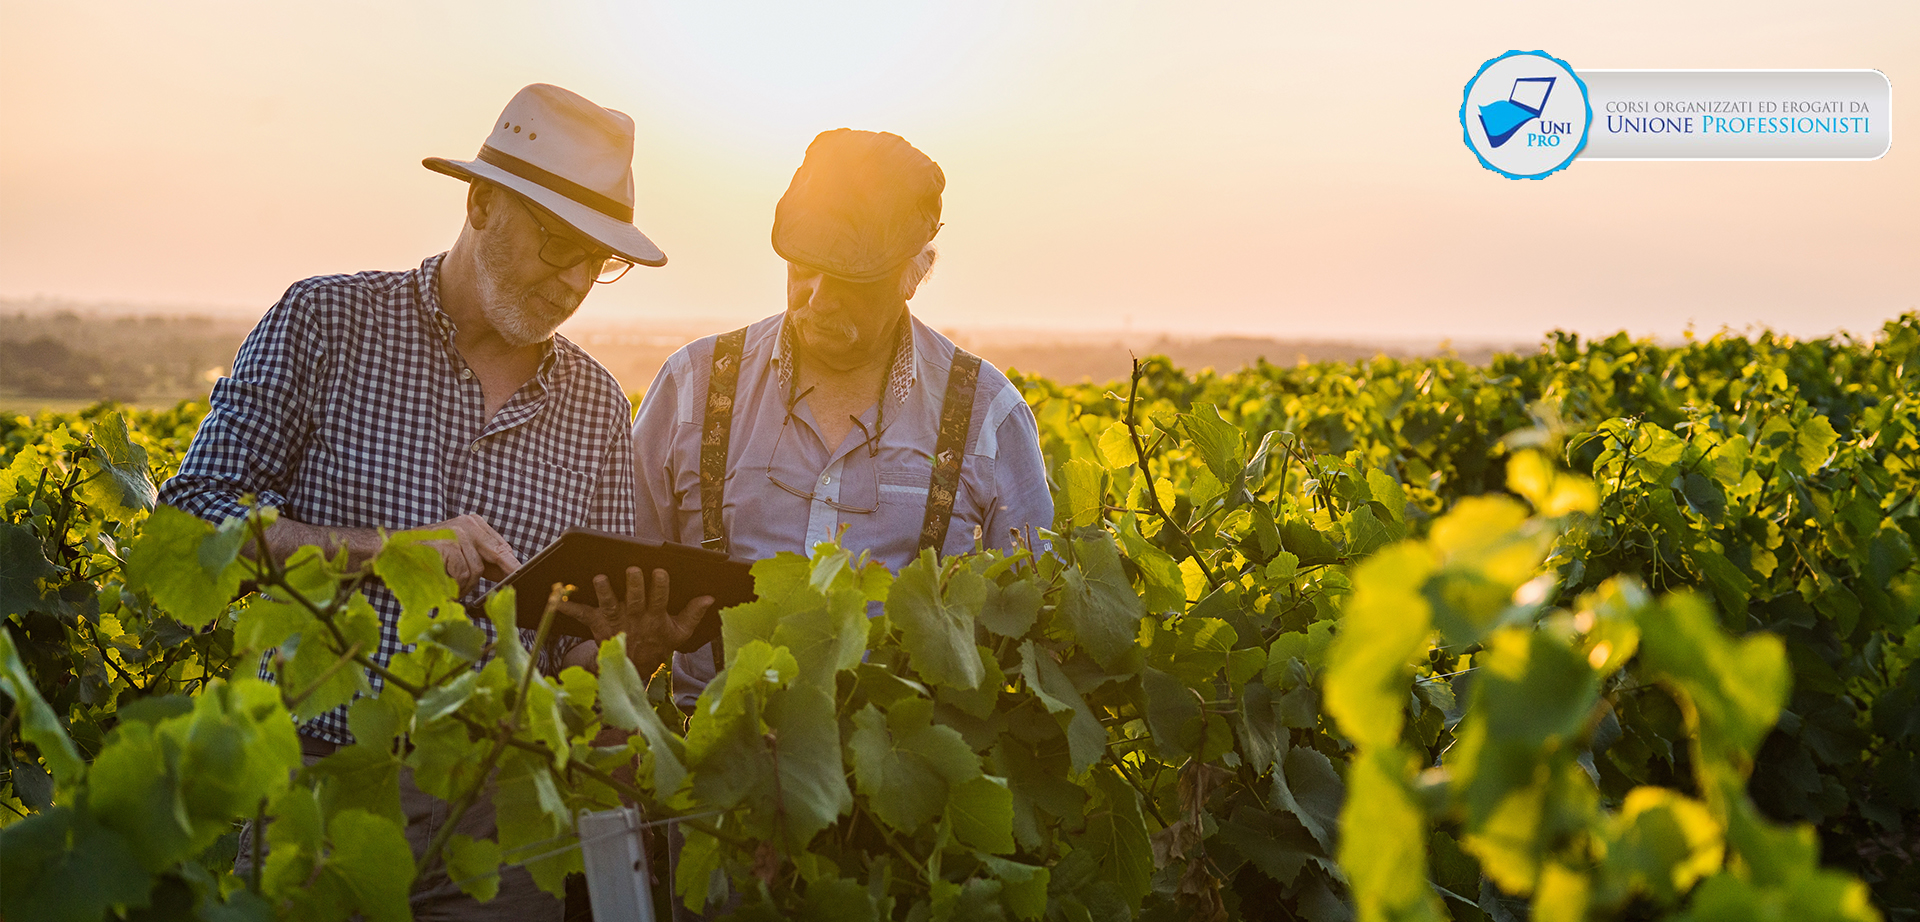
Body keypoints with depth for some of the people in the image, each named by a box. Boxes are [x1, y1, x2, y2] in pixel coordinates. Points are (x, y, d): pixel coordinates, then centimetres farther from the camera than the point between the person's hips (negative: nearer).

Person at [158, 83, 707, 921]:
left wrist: (641, 643, -13)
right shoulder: (325, 320, 0)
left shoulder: (596, 404, 9)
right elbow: (191, 514, -3)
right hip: (316, 781, -2)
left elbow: (576, 655, 11)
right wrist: (381, 549, -15)